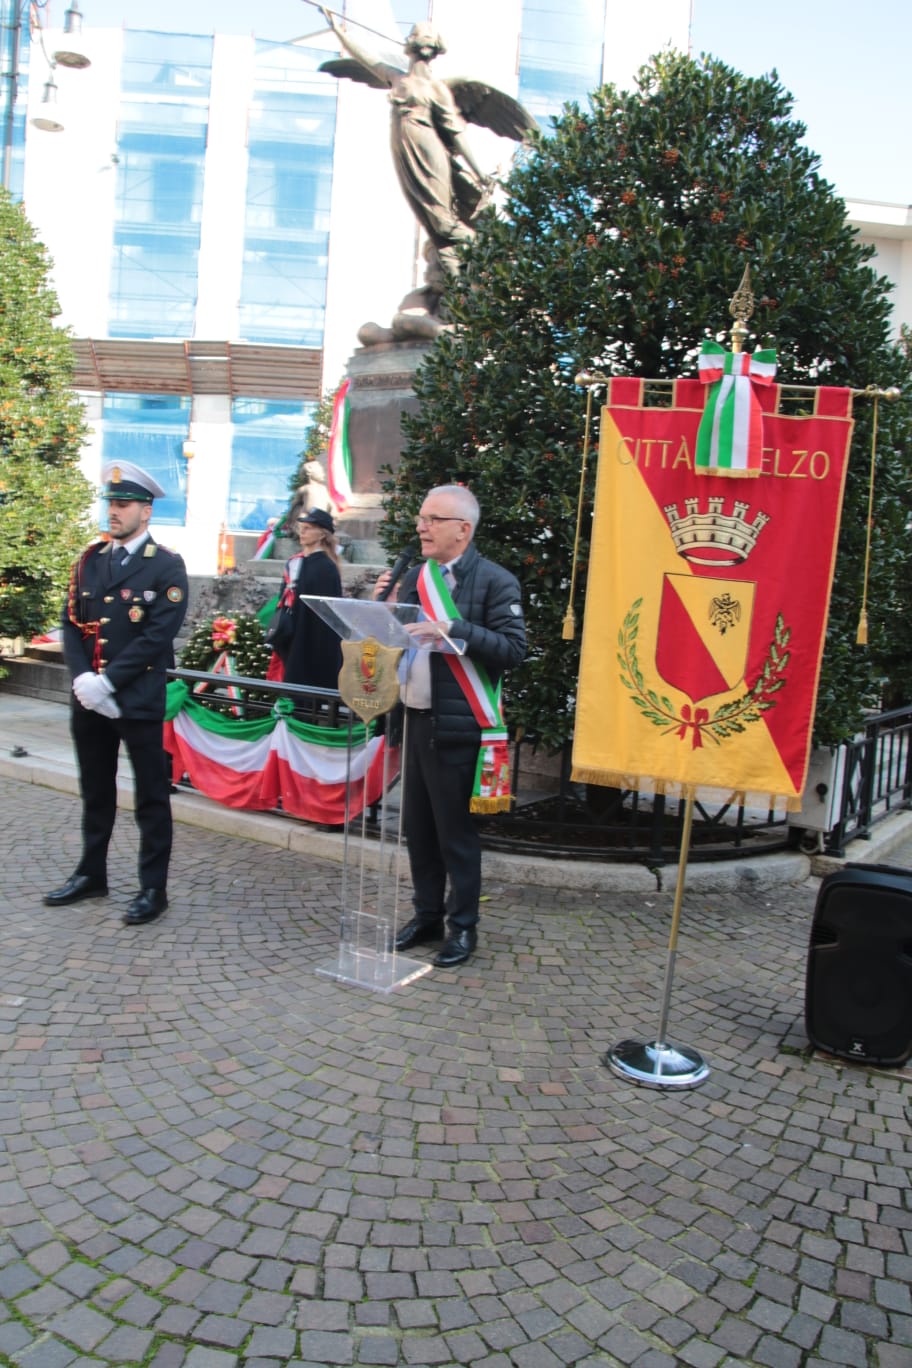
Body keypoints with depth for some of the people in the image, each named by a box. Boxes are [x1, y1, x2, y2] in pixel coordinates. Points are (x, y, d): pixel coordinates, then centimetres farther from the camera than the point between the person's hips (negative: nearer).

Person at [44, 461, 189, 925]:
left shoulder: (167, 566, -6)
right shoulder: (89, 560, 10)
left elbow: (158, 636, -14)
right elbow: (72, 624, 7)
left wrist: (107, 680, -18)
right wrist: (81, 678, -10)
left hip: (139, 700, -5)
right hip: (89, 699, 6)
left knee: (151, 796, 4)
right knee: (96, 791, 17)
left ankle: (154, 888, 14)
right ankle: (91, 874, 32)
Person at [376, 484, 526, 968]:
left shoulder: (494, 581, -8)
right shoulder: (414, 578, 11)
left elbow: (513, 648, -15)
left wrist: (453, 630, -23)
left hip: (457, 728, -6)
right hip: (416, 721, 7)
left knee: (456, 831, 3)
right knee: (418, 826, 15)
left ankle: (463, 926, 19)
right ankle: (427, 916, 31)